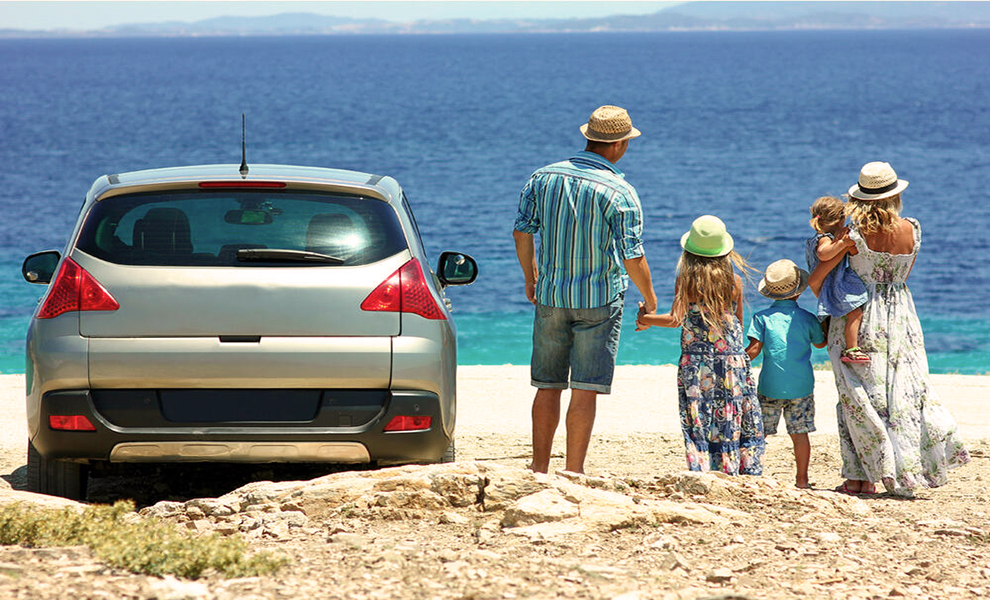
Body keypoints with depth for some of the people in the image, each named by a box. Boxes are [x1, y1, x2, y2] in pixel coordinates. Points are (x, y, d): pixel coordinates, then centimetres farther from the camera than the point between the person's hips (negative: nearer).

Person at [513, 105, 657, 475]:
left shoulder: (543, 178, 2)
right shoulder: (620, 193, -12)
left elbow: (522, 231, 8)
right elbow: (632, 257, -12)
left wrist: (531, 277, 23)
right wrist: (650, 299, 4)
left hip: (550, 296, 4)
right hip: (599, 299, -4)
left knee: (547, 386, 12)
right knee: (585, 390, -2)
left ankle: (540, 467, 14)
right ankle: (574, 472, -2)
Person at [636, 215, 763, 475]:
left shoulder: (685, 281, -5)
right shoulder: (734, 281, 1)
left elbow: (675, 319, -14)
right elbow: (738, 323, 8)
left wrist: (646, 319, 1)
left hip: (696, 362, -1)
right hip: (733, 360, 1)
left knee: (700, 423, 2)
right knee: (736, 422, 8)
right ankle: (746, 471, 7)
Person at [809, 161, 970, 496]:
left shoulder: (854, 235, -15)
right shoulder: (912, 230, -5)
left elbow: (815, 280, -11)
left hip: (857, 318, -3)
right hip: (900, 319, 3)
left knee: (858, 397, 3)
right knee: (905, 393, 9)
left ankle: (861, 475, 3)